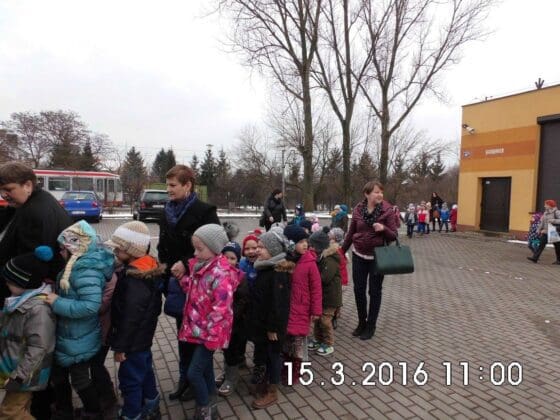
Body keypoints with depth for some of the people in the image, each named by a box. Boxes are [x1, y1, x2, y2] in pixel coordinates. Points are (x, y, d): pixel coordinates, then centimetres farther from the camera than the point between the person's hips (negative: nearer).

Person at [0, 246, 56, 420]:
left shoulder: (38, 308, -30)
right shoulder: (23, 300, 0)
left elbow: (37, 348, -28)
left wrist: (18, 376, -24)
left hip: (26, 373, -9)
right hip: (16, 367, 9)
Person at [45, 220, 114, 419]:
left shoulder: (87, 270, -30)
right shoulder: (80, 264, 1)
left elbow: (90, 306, -35)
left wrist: (57, 303, -27)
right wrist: (54, 288, 2)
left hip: (79, 341, -9)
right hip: (68, 336, 9)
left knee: (80, 380, 12)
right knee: (58, 375, 26)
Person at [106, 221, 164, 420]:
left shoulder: (135, 279, -31)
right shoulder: (150, 267, -2)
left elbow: (130, 317, -27)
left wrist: (120, 346, -17)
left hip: (134, 340, -10)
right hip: (143, 336, 10)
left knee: (130, 380, 10)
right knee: (145, 371, 25)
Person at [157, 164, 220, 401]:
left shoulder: (204, 211, -14)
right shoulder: (168, 213, 8)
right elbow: (163, 246, 15)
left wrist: (186, 263, -21)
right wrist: (163, 266, 1)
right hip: (176, 281, 6)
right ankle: (185, 378, 34)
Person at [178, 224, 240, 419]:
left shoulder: (220, 273, -25)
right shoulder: (199, 266, 2)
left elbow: (221, 308, -25)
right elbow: (192, 290, 16)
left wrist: (209, 333, -19)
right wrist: (182, 278, -1)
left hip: (209, 332, -8)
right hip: (199, 329, 8)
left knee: (193, 373, -2)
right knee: (205, 367, 22)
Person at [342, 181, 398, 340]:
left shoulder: (387, 210, -11)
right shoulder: (358, 210, -4)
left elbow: (393, 236, -8)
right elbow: (351, 233, 6)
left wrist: (383, 228, -28)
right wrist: (342, 251, 9)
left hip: (377, 257, -2)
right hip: (359, 256, 3)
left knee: (374, 291, 9)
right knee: (358, 290, 9)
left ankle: (371, 326, 24)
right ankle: (361, 322, 28)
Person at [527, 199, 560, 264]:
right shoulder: (546, 213, 11)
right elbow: (542, 222, 16)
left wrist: (553, 220, -29)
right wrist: (539, 230, 14)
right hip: (545, 232, 6)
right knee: (541, 244, -2)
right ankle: (535, 258, -7)